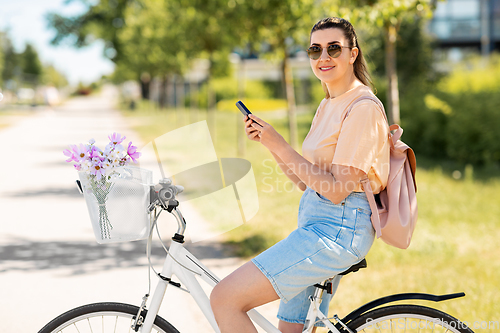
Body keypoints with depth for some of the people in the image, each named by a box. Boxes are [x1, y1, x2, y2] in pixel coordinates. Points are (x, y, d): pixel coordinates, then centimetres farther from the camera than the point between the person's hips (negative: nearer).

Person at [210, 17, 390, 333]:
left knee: (225, 299, -16)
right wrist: (268, 141, 5)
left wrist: (280, 146, -16)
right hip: (318, 224, 10)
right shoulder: (329, 105, 18)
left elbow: (337, 189, -18)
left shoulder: (363, 107, -12)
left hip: (338, 229, -10)